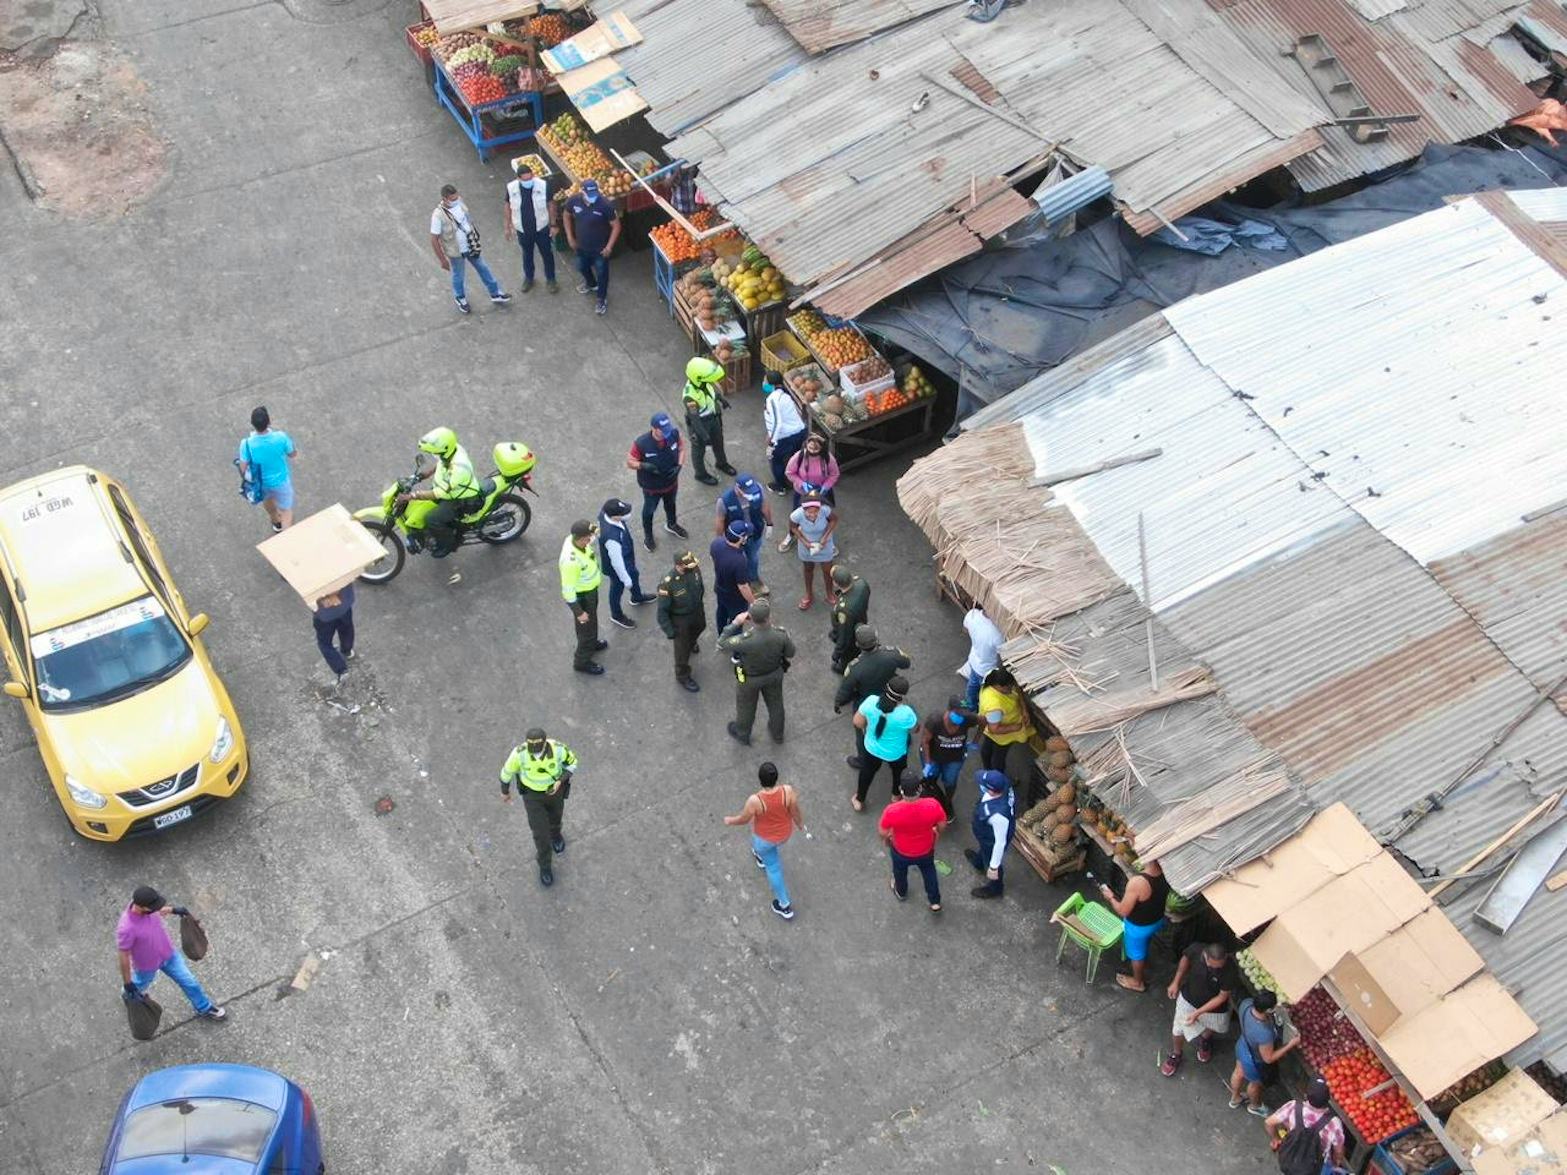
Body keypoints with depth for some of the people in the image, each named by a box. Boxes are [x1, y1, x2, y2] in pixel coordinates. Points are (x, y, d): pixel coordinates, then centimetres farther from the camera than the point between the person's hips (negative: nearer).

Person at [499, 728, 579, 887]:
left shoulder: (558, 748, -34)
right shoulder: (520, 753, -35)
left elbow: (572, 761, -12)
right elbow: (508, 769, -14)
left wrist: (560, 781, -27)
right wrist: (504, 791, 4)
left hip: (554, 788, 1)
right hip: (532, 792, -1)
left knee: (554, 816, 29)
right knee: (540, 832, 6)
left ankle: (555, 833, 66)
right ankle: (545, 866, 33)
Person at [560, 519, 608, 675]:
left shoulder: (573, 538, -21)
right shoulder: (571, 561, -43)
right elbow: (568, 590, -30)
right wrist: (578, 612, -21)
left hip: (590, 589, 8)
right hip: (581, 596, -8)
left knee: (591, 620, 33)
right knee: (586, 626, 16)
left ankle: (591, 643, 62)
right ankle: (582, 662, 41)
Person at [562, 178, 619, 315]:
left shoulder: (605, 205, -30)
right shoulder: (573, 201, -20)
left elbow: (616, 226, -19)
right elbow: (567, 216, 2)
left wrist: (609, 246, -20)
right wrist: (570, 237, 2)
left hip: (600, 248, -4)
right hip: (582, 246, 4)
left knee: (601, 273, 15)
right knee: (582, 267, 29)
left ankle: (602, 298, 40)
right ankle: (591, 284, 60)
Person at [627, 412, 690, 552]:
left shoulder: (674, 434, -25)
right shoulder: (641, 443, -35)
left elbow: (681, 448, -3)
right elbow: (630, 462, -20)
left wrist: (680, 465, -18)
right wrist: (644, 466, -39)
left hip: (671, 482, 4)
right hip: (651, 486, -4)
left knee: (670, 504, 33)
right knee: (649, 510, 23)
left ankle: (671, 524, 63)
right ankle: (647, 535, 50)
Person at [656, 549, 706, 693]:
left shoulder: (695, 570, -22)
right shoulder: (667, 584, -39)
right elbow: (662, 610, -26)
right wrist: (669, 631, -20)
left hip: (697, 612, 5)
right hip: (680, 619, -5)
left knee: (698, 628, 36)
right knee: (682, 649, 16)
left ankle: (691, 642, 72)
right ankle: (683, 676, 42)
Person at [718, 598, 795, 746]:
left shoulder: (746, 641, -43)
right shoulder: (781, 635, -34)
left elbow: (722, 644, -25)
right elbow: (790, 653, -13)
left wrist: (735, 623, -20)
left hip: (749, 679, -2)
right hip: (774, 674, 3)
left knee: (746, 706, 27)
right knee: (775, 703, 30)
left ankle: (742, 734, 55)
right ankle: (777, 733, 56)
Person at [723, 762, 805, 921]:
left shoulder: (755, 800, -37)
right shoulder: (788, 791, -33)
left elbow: (743, 819, -18)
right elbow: (796, 812, -16)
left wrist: (730, 820, 3)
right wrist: (800, 824, 6)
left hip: (766, 836, -3)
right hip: (785, 832, 3)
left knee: (773, 867, 21)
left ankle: (785, 906, 34)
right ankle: (762, 856, 69)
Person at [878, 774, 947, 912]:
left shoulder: (892, 810, -39)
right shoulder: (932, 805, -34)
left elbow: (882, 833, -21)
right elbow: (942, 825, -14)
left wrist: (887, 838, 3)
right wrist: (936, 832, 10)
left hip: (901, 851, -1)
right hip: (926, 850, 1)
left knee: (900, 871, 34)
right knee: (929, 871, 34)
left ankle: (901, 892, 63)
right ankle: (935, 902, 51)